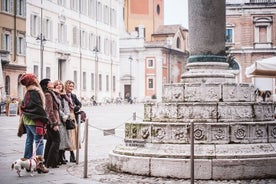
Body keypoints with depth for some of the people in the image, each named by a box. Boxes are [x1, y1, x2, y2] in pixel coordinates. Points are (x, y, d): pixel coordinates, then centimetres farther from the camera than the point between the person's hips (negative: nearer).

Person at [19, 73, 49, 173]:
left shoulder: (27, 93, 14)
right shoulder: (35, 92, -15)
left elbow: (23, 106, 19)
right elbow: (38, 107, -20)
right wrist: (44, 119, -16)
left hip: (27, 120, 10)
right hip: (35, 121, -10)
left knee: (29, 141, 15)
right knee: (39, 142, -6)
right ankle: (39, 164, -8)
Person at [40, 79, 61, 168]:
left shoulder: (50, 94, 16)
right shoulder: (48, 95, -16)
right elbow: (50, 111, -20)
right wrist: (55, 124, -20)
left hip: (49, 122, 10)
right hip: (51, 121, -10)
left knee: (50, 140, 14)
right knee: (56, 140, -6)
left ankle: (47, 161, 20)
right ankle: (52, 162, -5)